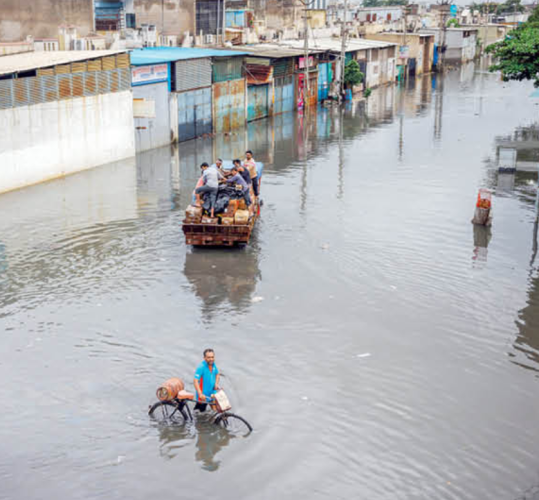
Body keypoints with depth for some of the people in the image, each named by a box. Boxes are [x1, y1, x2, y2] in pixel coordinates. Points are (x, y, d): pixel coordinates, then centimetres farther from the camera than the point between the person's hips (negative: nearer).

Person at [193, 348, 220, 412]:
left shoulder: (213, 364, 1)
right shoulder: (201, 367, -21)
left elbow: (217, 374, 21)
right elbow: (195, 381, -28)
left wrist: (216, 383, 3)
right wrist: (200, 394, -38)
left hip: (212, 393, 7)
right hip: (203, 395, -7)